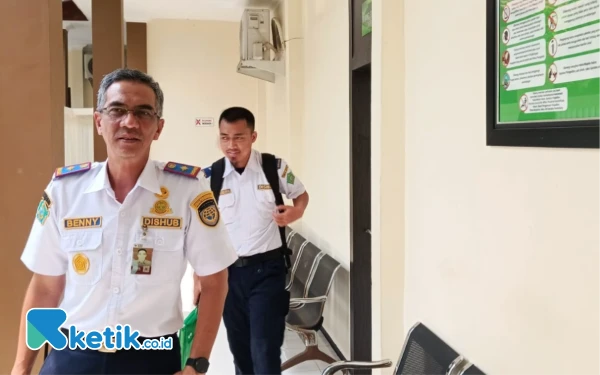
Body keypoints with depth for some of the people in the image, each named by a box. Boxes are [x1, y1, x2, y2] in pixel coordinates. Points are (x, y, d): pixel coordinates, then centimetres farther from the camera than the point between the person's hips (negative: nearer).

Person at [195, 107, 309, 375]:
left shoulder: (275, 167, -7)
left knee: (265, 349, -5)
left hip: (268, 269, -2)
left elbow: (301, 194, 11)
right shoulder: (211, 177, -3)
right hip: (229, 271, 3)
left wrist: (296, 211, -12)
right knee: (239, 347, 16)